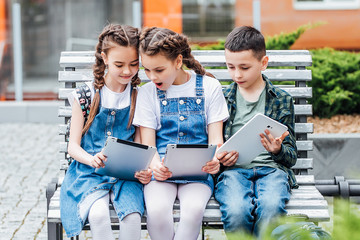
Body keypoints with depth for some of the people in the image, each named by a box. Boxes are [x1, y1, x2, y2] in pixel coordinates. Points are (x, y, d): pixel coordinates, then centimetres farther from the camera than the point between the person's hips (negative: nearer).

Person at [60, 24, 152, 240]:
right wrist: (91, 159, -20)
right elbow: (73, 145, 3)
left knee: (133, 216, -30)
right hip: (89, 173, -1)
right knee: (98, 215, -32)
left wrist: (144, 169, -18)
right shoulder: (85, 96, 3)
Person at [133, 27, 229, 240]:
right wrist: (156, 165, -19)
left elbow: (215, 137, 4)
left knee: (194, 208, -33)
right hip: (161, 171, 1)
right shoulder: (148, 92, 9)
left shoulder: (209, 87, 6)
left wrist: (214, 161, -19)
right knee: (157, 210, -31)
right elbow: (147, 142, 5)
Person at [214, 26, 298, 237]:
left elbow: (292, 157, 14)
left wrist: (278, 150, -10)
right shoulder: (222, 98, 15)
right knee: (236, 211, -35)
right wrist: (219, 158, -4)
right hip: (232, 169, 0)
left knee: (271, 206, -36)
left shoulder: (282, 100, 14)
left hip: (271, 168, 0)